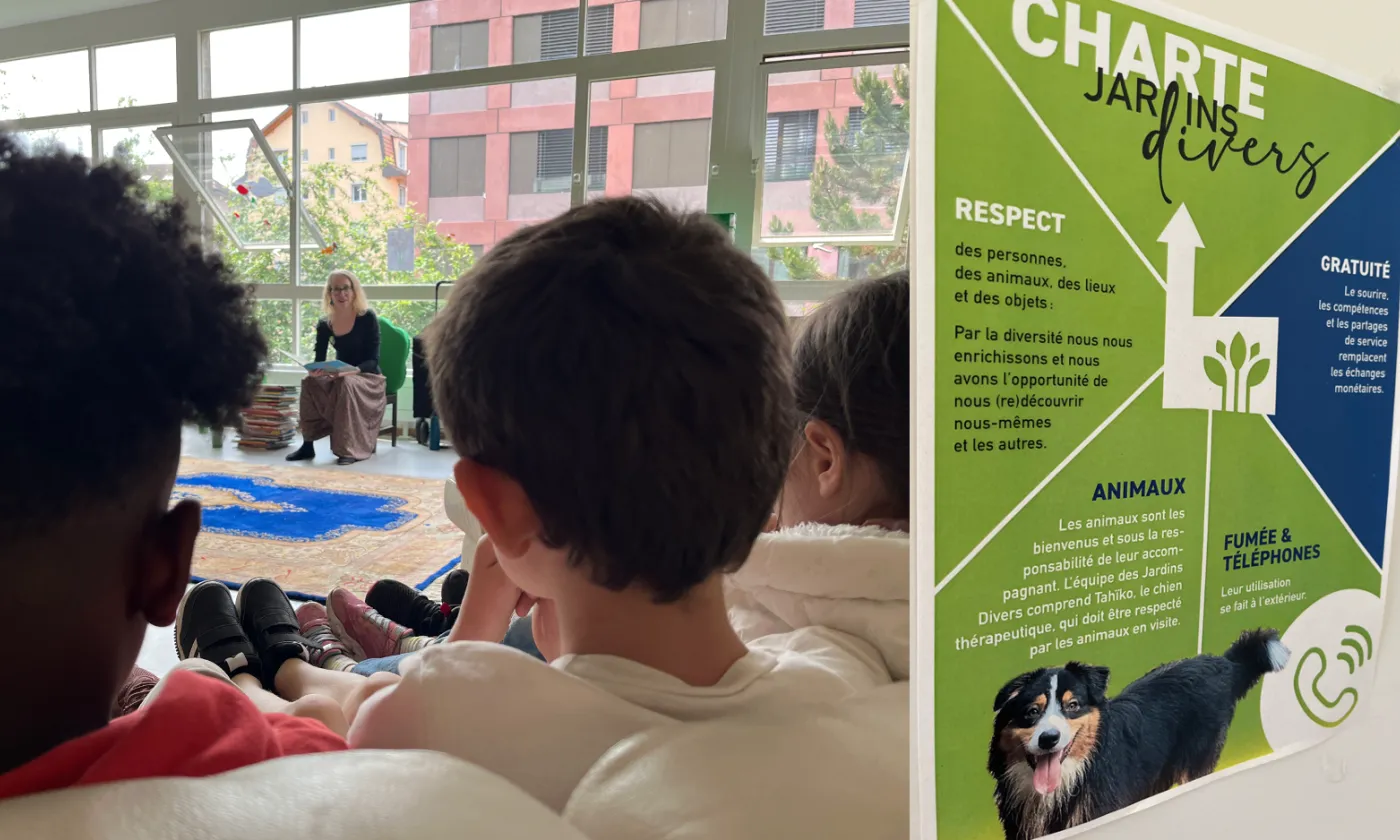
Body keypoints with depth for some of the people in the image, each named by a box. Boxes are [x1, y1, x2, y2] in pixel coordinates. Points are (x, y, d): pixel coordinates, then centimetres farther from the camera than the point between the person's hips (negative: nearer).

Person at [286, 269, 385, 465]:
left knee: (346, 385, -36)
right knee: (310, 382, -24)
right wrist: (316, 371, -25)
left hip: (367, 378, -4)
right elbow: (319, 360, 0)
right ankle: (308, 444, -19)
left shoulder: (368, 318, -13)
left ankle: (350, 448, -30)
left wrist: (349, 371, -35)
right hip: (340, 378, 4)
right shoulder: (324, 324, 0)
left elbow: (372, 360, -16)